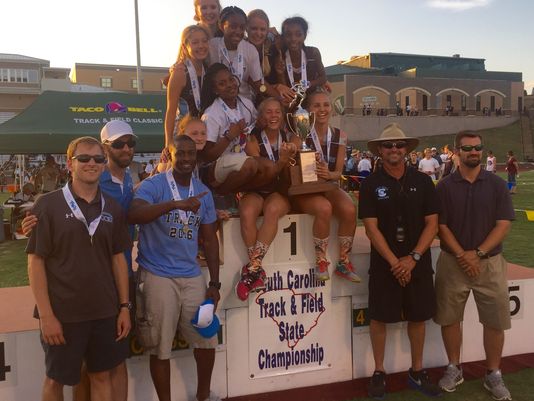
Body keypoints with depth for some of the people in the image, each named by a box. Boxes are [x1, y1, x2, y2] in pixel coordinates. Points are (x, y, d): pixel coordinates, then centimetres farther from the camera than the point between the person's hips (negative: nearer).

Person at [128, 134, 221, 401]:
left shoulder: (204, 192, 8)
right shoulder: (153, 185, -7)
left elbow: (209, 239, 11)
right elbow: (133, 215, -27)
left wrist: (214, 283, 6)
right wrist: (174, 204, -39)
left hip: (192, 276, 5)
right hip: (157, 276, -5)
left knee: (206, 340, 12)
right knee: (160, 348, 6)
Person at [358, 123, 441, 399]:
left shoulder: (422, 181, 1)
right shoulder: (370, 184, -4)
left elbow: (432, 224, -1)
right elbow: (371, 228, -9)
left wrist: (413, 257, -13)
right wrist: (394, 262, -16)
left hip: (418, 263, 2)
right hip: (384, 263, -2)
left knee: (418, 317, 11)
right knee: (379, 317, 5)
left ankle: (417, 372, 28)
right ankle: (379, 372, 20)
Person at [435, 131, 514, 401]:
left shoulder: (497, 184, 1)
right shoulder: (445, 186, 0)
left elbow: (503, 224, -5)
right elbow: (441, 226, -4)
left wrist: (478, 253, -15)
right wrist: (462, 255, -15)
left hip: (489, 262, 0)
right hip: (453, 262, 0)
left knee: (495, 321, 5)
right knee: (449, 318, 6)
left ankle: (493, 374, 21)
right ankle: (454, 369, 24)